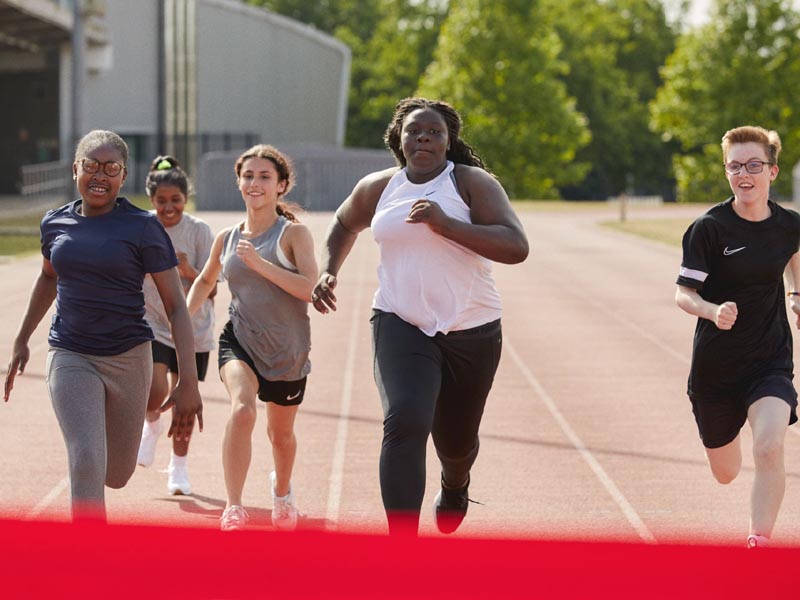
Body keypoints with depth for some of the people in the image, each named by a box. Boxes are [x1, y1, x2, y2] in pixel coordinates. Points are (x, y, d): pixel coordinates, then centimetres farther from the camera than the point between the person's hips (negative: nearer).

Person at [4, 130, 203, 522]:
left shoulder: (142, 228, -10)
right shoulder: (55, 224, 1)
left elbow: (176, 306, -10)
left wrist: (189, 382, -18)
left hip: (128, 357, -1)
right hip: (70, 357, 1)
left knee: (117, 475, 12)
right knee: (86, 463, -19)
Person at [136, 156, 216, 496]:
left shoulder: (199, 231, -9)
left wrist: (188, 271, -28)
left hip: (193, 330, 0)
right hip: (152, 325, 0)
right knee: (154, 394, -19)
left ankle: (179, 467, 27)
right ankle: (152, 425, 17)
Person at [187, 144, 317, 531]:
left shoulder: (293, 233, -8)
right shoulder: (227, 238, 3)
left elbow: (311, 289, -22)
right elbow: (205, 281, 23)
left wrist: (260, 263, -26)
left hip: (287, 349, -1)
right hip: (240, 342, 1)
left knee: (281, 433, 18)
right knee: (242, 410, -29)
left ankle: (282, 490, 52)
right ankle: (233, 509, -28)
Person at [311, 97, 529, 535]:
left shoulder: (472, 183, -8)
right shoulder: (377, 188, 4)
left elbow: (516, 247, -21)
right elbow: (345, 224, 27)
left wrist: (446, 224, -28)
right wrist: (329, 270, 10)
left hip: (471, 331, 0)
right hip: (401, 326, 1)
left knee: (456, 440, 16)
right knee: (405, 422, -25)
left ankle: (455, 484, 56)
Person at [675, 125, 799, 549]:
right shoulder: (709, 228, -14)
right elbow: (683, 293, -14)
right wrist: (713, 311, -32)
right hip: (715, 365, -1)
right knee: (725, 473, 15)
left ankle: (759, 542, -13)